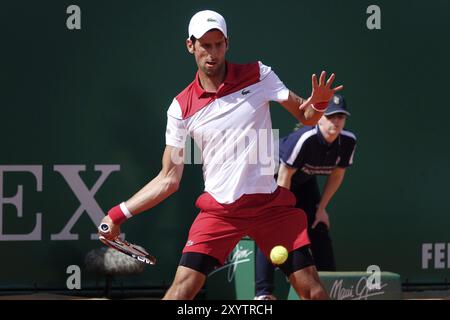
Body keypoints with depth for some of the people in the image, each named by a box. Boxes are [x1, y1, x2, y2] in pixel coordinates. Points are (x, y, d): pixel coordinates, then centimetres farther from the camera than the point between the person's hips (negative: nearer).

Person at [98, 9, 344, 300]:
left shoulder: (259, 75, -1)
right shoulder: (181, 108, -1)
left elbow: (306, 116, 3)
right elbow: (169, 179, 4)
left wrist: (318, 102, -21)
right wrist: (119, 214, -2)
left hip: (271, 203, 1)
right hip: (219, 209, 0)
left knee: (310, 287, -5)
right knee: (184, 285, -13)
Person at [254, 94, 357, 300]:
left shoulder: (348, 142, -18)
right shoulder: (305, 139, -37)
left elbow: (337, 174, -2)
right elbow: (284, 176, -32)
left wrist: (321, 208, -1)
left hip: (305, 182, 6)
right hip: (275, 177, -6)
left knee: (319, 229, 3)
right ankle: (263, 292, -24)